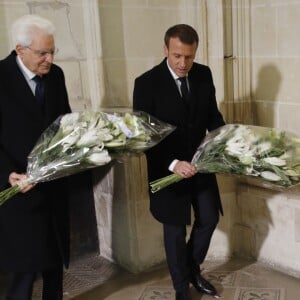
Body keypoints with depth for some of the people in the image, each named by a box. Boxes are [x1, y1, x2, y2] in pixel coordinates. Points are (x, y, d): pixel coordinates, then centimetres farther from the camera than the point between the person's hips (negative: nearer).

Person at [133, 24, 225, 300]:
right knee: (176, 229, 9)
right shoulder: (147, 83, -17)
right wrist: (173, 163, -28)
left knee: (209, 219, 14)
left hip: (200, 162, 5)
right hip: (168, 168, -4)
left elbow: (213, 115, 8)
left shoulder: (204, 75, -3)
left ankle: (193, 269, 41)